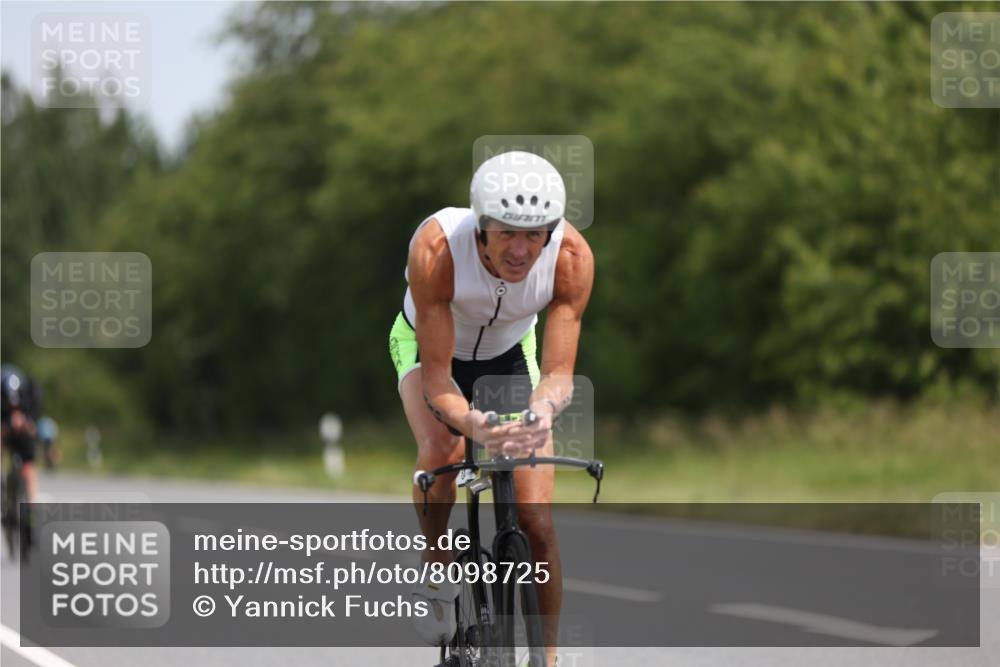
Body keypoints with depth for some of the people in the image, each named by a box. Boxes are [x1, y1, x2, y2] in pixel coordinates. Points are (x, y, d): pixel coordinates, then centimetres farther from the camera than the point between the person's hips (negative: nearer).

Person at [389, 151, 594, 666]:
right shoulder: (436, 248, -40)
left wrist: (544, 408, -55)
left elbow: (558, 370, -32)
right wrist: (472, 423, -57)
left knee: (537, 523, -8)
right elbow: (436, 379, -37)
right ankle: (436, 570, -8)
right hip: (428, 344, -2)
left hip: (509, 353, 2)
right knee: (443, 450, -34)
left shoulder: (571, 256, -33)